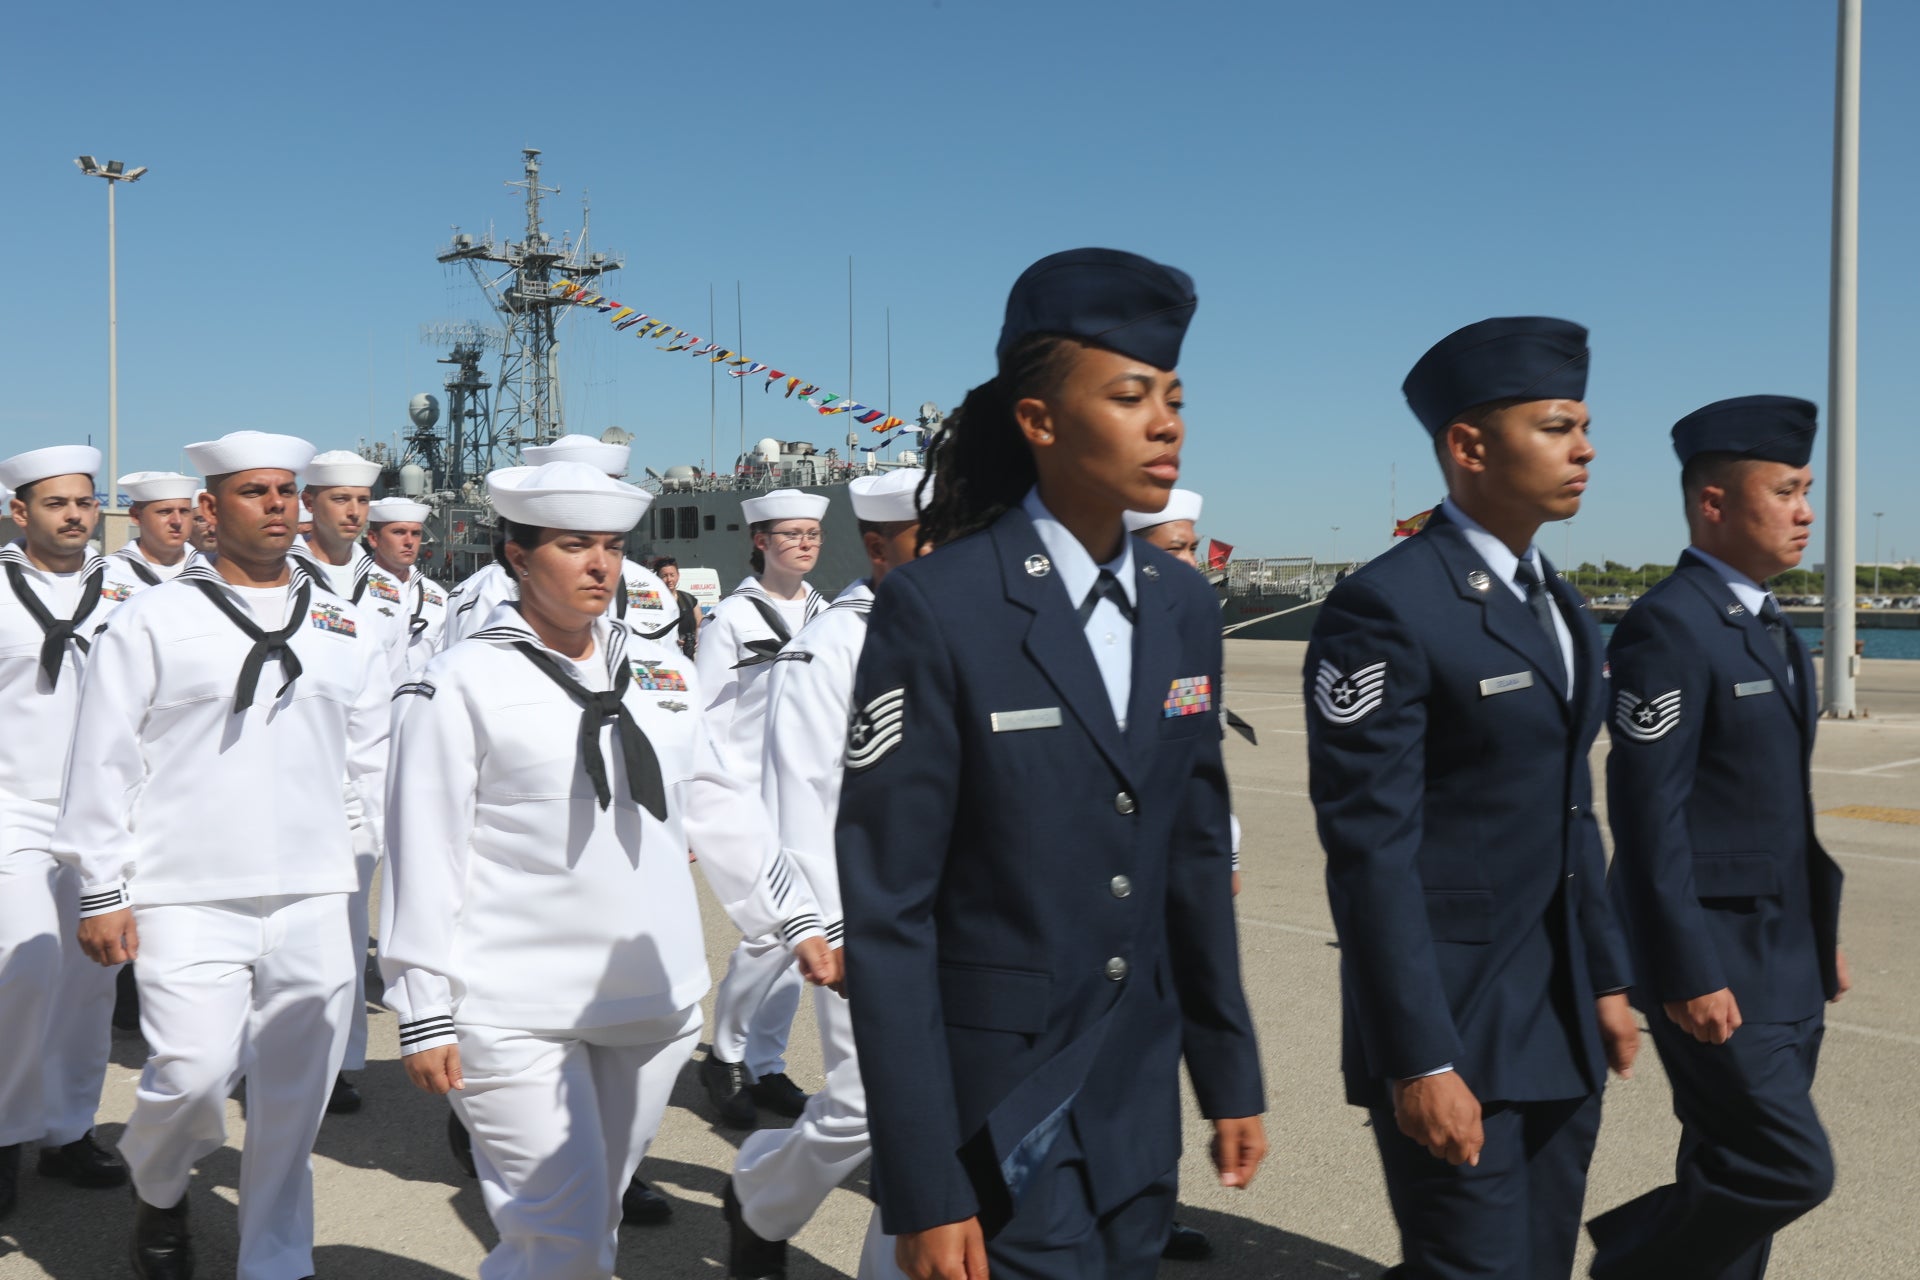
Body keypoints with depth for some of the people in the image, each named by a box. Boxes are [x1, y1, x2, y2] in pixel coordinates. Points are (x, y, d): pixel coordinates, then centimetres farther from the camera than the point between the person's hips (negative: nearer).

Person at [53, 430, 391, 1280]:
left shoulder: (344, 626, 11)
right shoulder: (155, 619, 1)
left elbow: (380, 755, 14)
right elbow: (104, 759, 1)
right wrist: (100, 892, -1)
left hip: (312, 898, 3)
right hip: (188, 898, -3)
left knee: (293, 1097, 6)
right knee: (194, 1072, -10)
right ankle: (158, 1193, 24)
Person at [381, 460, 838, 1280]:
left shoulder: (656, 668, 10)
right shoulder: (462, 684, -5)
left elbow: (718, 806, 14)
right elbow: (424, 857, -6)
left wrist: (797, 921, 11)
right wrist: (423, 1016, -8)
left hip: (652, 1004, 5)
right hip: (516, 1017, -5)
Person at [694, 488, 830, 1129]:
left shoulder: (827, 615, 13)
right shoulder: (732, 617, -3)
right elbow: (707, 720, -4)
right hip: (753, 800, -5)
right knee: (770, 931, -11)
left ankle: (765, 1063, 20)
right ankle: (725, 1056, 10)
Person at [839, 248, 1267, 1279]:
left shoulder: (1182, 607, 3)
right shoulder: (936, 609, -17)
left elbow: (1195, 858, 10)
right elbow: (887, 910, -16)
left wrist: (1231, 1074, 12)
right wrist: (924, 1187, -16)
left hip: (1140, 1106, 6)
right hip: (994, 1105, -6)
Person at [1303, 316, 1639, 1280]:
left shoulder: (1561, 608, 11)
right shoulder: (1386, 607, -17)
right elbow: (1371, 848, -20)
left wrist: (1607, 980, 14)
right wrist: (1419, 1059, -20)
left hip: (1562, 1021, 8)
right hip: (1450, 1021, -8)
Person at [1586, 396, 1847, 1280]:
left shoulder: (1765, 625, 13)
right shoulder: (1668, 627, -17)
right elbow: (1647, 815, -21)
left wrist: (1821, 934, 18)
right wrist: (1687, 976, -21)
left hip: (1785, 958, 9)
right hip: (1713, 957, -9)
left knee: (1738, 1171, 14)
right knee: (1788, 1169, -6)